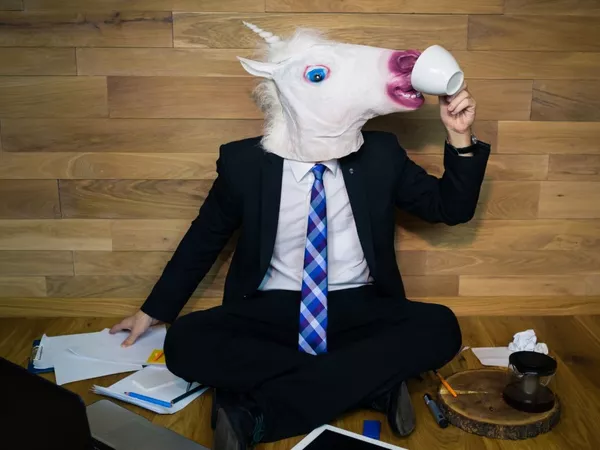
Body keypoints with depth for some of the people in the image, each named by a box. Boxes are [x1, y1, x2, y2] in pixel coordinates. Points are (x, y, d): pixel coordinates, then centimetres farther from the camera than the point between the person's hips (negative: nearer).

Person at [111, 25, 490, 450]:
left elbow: (451, 208, 4)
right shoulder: (243, 162, -7)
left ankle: (256, 411, -27)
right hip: (270, 313, -1)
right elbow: (205, 237, 8)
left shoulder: (380, 153, -3)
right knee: (185, 342, -27)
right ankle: (372, 385, -23)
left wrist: (460, 138, -13)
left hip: (359, 311, 1)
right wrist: (153, 310, 14)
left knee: (441, 328, -27)